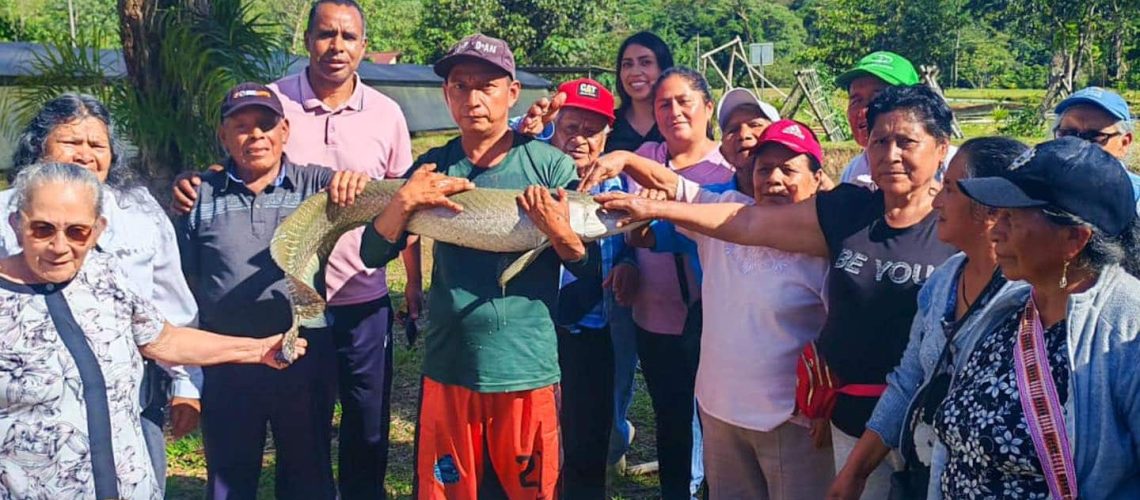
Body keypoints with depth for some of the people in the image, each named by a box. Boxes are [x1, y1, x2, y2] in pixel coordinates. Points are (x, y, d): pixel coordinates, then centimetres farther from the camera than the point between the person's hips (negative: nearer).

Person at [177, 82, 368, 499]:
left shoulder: (316, 186, 1)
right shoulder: (201, 196, 4)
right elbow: (184, 278, 7)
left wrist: (358, 185, -37)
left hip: (304, 360, -1)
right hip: (226, 367, 1)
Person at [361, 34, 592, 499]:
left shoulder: (549, 165, -6)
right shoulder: (432, 166, 2)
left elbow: (590, 270, -3)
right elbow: (374, 255, 0)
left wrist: (561, 234, -23)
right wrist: (403, 201, -17)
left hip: (528, 368, -2)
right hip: (447, 366, 2)